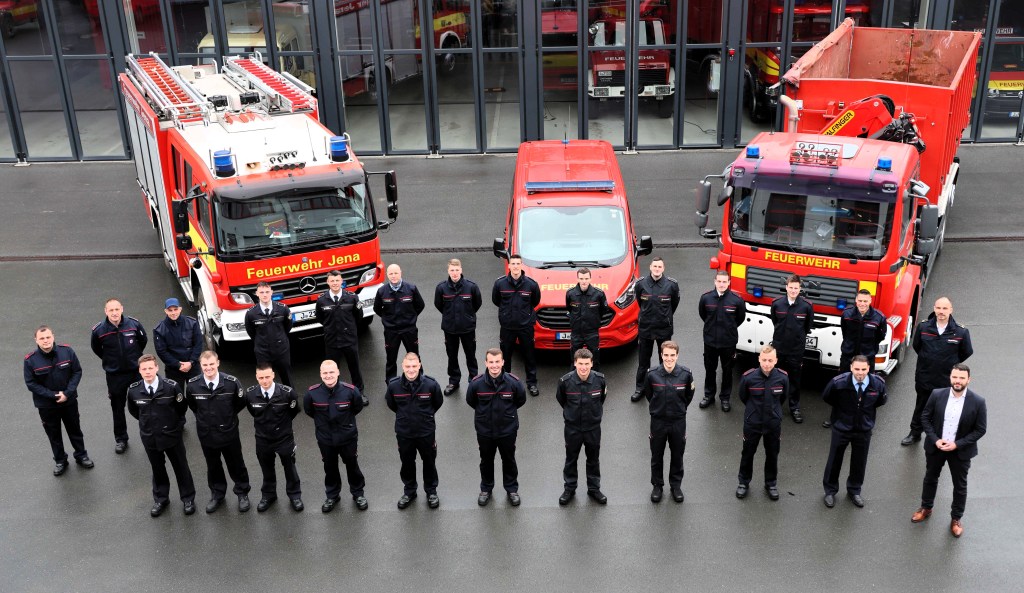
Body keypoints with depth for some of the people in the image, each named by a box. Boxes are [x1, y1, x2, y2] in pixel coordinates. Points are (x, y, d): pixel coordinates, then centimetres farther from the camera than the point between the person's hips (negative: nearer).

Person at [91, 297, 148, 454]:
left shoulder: (133, 323, -13)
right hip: (114, 375, 0)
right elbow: (96, 349, 6)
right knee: (118, 408, 13)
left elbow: (144, 340, 7)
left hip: (136, 371, 0)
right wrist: (109, 361, 7)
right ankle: (120, 439, 29)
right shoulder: (99, 330, -15)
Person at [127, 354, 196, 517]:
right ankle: (160, 500, 39)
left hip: (172, 435, -2)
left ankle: (188, 498, 31)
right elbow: (133, 411, 7)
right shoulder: (133, 390, -14)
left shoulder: (171, 386, -22)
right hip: (149, 437, 2)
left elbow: (182, 407, -5)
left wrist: (174, 422, 4)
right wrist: (148, 421, 10)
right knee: (157, 469, 19)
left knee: (181, 467, 13)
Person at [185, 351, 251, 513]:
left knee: (236, 465, 16)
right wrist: (203, 418, 8)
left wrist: (228, 416, 4)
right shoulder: (193, 385, -17)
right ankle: (217, 494, 42)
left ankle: (242, 493, 37)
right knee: (213, 466, 20)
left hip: (229, 432, -1)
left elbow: (241, 403, -3)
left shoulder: (231, 382, -22)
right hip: (206, 433, 2)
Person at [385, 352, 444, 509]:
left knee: (429, 462, 17)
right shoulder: (393, 385, -19)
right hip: (403, 432, 1)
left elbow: (438, 402, 0)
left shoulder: (431, 384, -22)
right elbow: (390, 403, 4)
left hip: (426, 431, -1)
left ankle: (431, 491, 39)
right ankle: (410, 491, 42)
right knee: (407, 463, 19)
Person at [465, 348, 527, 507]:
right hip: (484, 430, 0)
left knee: (509, 460, 19)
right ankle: (486, 489, 41)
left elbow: (521, 400, 0)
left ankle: (512, 489, 39)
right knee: (486, 461, 20)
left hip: (507, 430, 0)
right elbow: (470, 401, 2)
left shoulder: (513, 382, -20)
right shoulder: (476, 383, -20)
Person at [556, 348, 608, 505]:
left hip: (593, 427, 1)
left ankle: (594, 489, 34)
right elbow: (560, 399, 0)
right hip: (572, 427, -1)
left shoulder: (600, 379, -18)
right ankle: (569, 489, 33)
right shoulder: (565, 381, -22)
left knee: (593, 459, 17)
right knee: (571, 459, 15)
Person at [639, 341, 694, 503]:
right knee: (657, 456, 13)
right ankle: (657, 485, 31)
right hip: (658, 421, 0)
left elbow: (689, 395, 5)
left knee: (677, 455, 15)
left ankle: (676, 485, 33)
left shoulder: (685, 374, -15)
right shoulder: (652, 374, -17)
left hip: (678, 421, 0)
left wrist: (680, 408, 10)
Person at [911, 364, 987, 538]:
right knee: (930, 478, 21)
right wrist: (935, 439, -14)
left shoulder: (978, 402, -18)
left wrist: (957, 444, -18)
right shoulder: (937, 395, -14)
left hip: (961, 450, -2)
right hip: (935, 446, 2)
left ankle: (956, 519, 34)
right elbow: (925, 417, -3)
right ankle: (926, 508, 44)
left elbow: (980, 429, -11)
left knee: (960, 486, 14)